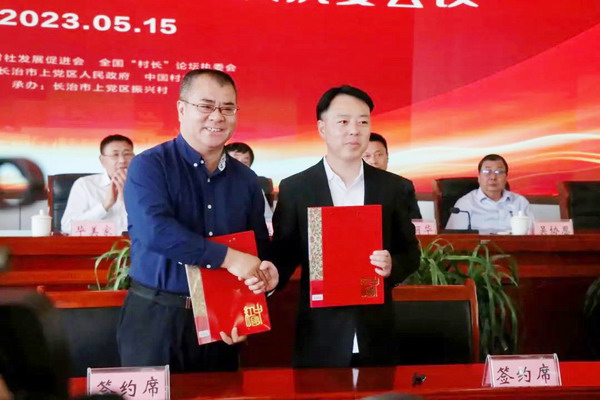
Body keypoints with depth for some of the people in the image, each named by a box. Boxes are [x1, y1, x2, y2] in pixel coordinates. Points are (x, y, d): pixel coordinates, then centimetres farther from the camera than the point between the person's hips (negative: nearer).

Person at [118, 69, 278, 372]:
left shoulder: (245, 180, 8)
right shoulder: (149, 166, -7)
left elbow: (259, 248, 13)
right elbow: (155, 231, -23)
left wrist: (262, 273, -9)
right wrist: (229, 257, -22)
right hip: (155, 317, -4)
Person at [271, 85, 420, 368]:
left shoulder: (391, 186, 4)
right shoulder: (294, 188, -2)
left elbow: (410, 251, 9)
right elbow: (284, 255, 1)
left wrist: (392, 265, -12)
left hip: (376, 336, 2)